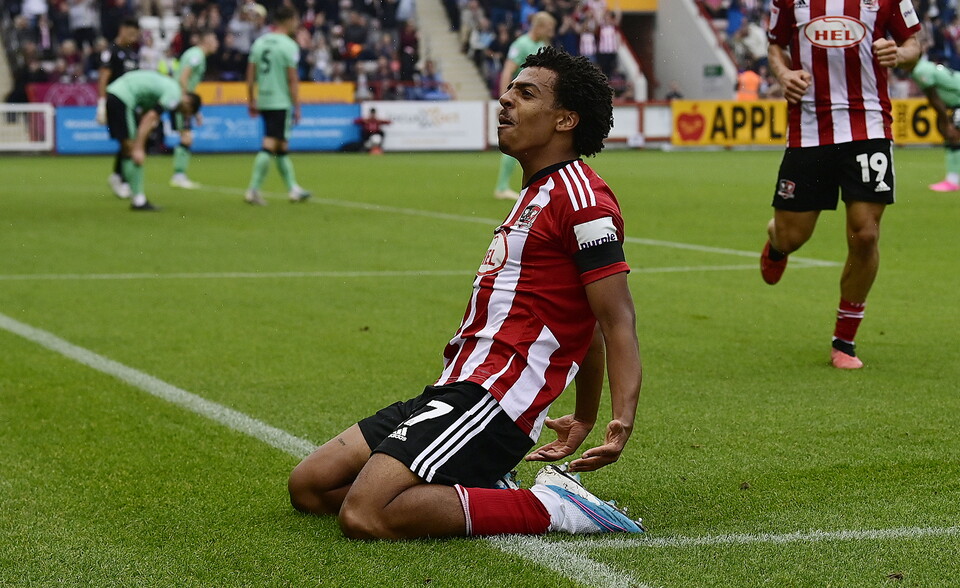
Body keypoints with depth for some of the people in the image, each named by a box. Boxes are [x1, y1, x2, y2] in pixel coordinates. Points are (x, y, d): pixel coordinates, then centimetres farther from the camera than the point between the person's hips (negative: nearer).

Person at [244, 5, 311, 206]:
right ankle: (253, 189, -10)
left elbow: (250, 75, 10)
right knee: (269, 146, -6)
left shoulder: (259, 42, 9)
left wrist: (252, 102, 17)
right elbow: (292, 79, -13)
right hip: (281, 103, -7)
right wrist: (297, 107, -7)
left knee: (281, 147, 15)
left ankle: (293, 189, 22)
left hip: (263, 100, 7)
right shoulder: (288, 45, -11)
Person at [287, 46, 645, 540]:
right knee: (309, 487, 7)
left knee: (363, 515, -25)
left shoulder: (578, 194, -9)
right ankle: (481, 488, 6)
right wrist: (584, 420, 30)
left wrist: (622, 421, -28)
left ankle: (547, 507, -15)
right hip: (453, 388, 10)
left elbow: (617, 319, -16)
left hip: (492, 397, -10)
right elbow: (586, 326, 27)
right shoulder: (538, 194, 23)